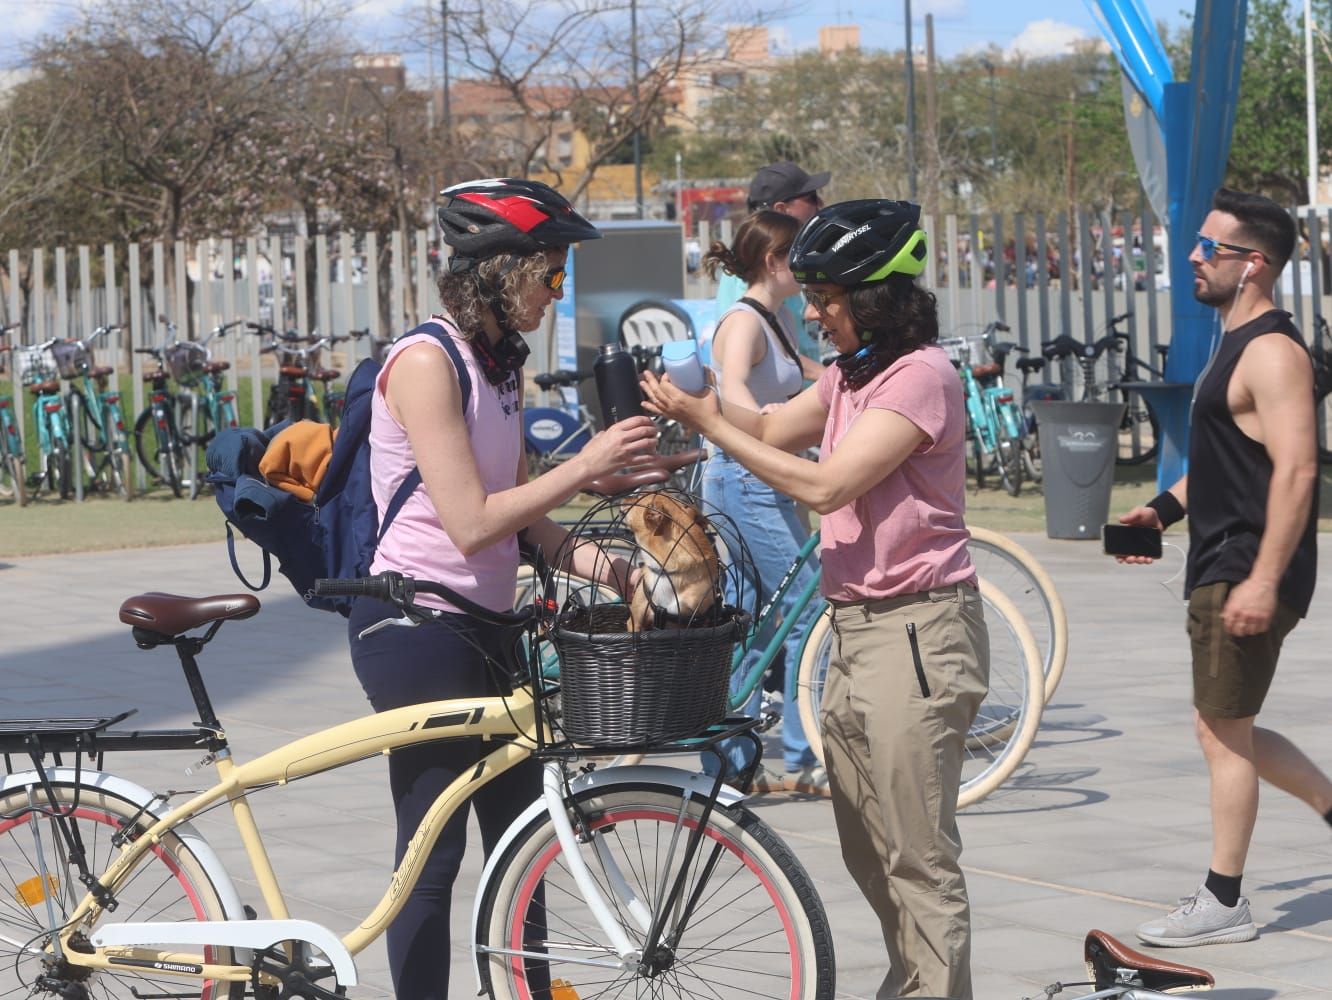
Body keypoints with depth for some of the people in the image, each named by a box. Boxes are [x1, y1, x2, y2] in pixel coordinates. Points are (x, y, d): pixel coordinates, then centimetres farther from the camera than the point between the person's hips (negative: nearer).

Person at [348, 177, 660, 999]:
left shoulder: (503, 363, 12)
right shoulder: (427, 361, -17)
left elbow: (517, 511, 11)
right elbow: (471, 524, -21)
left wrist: (592, 560, -4)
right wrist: (586, 466, -17)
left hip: (481, 630, 9)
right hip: (415, 630, -9)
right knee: (434, 853, -3)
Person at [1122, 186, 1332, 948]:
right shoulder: (1239, 345, 16)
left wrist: (1263, 580, -27)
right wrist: (1167, 508, 15)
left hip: (1248, 575, -10)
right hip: (1221, 569, 10)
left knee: (1223, 730, -4)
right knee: (1229, 732, 16)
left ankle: (1223, 904, 4)